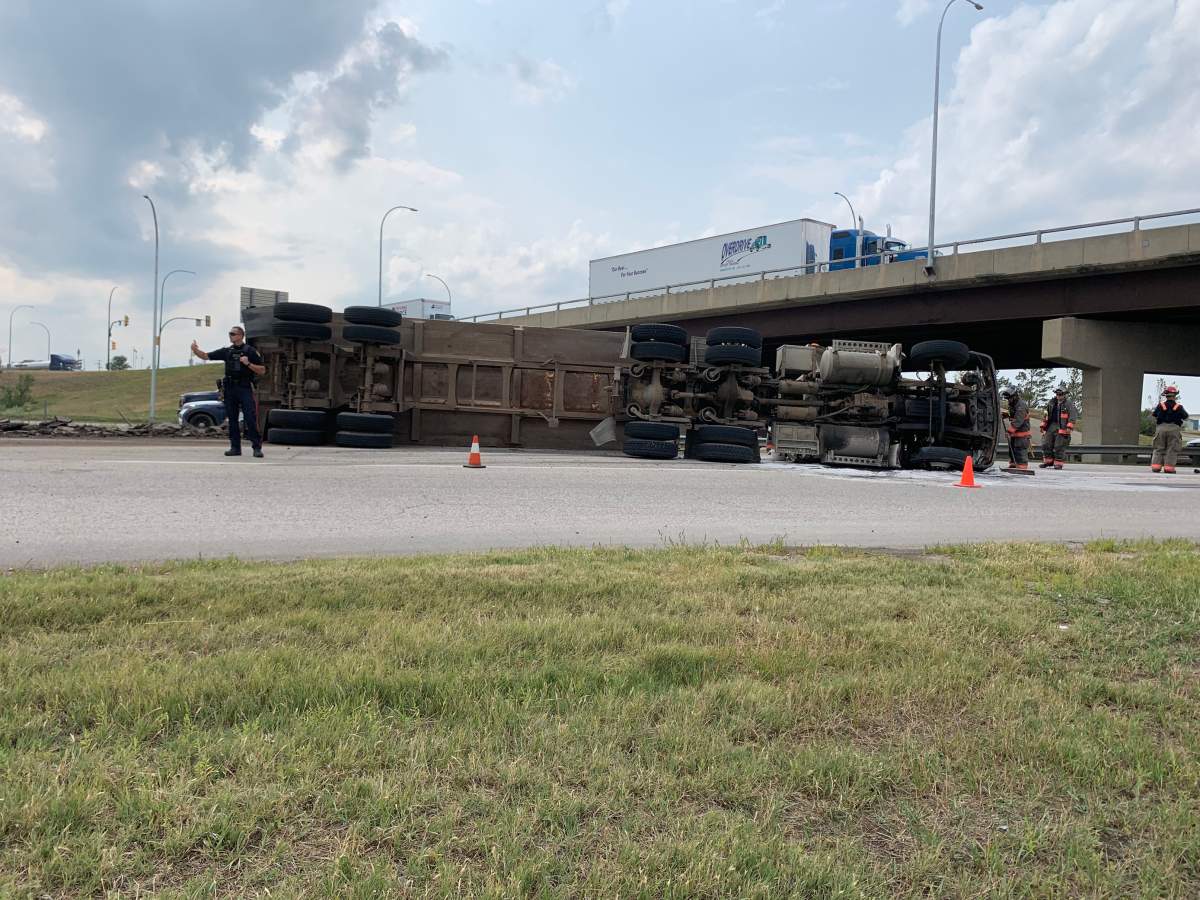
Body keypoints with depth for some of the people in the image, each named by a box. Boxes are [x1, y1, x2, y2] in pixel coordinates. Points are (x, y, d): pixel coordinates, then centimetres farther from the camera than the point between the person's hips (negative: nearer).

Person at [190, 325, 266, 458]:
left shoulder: (250, 351, 1)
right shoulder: (226, 351, 13)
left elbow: (262, 370, -1)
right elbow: (206, 356, 13)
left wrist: (248, 364, -14)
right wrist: (196, 350, -6)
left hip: (245, 388, -5)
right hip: (229, 389, 5)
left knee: (251, 419, -10)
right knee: (232, 419, 6)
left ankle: (257, 447, -7)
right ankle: (235, 447, 12)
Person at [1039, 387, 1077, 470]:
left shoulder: (1068, 403, -2)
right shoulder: (1052, 403, 15)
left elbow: (1073, 416, -9)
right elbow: (1047, 415, 22)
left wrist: (1069, 427, -19)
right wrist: (1043, 425, 18)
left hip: (1062, 428, -6)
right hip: (1051, 426, 6)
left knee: (1059, 446, -6)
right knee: (1046, 444, 4)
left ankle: (1059, 463, 2)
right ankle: (1048, 461, 15)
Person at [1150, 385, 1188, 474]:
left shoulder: (1161, 405, 0)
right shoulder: (1178, 407, -3)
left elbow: (1155, 416, 10)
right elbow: (1185, 416, 9)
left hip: (1161, 428, 2)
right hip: (1174, 428, -2)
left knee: (1159, 448, 9)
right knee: (1172, 449, 2)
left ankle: (1156, 465, 2)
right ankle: (1169, 466, -4)